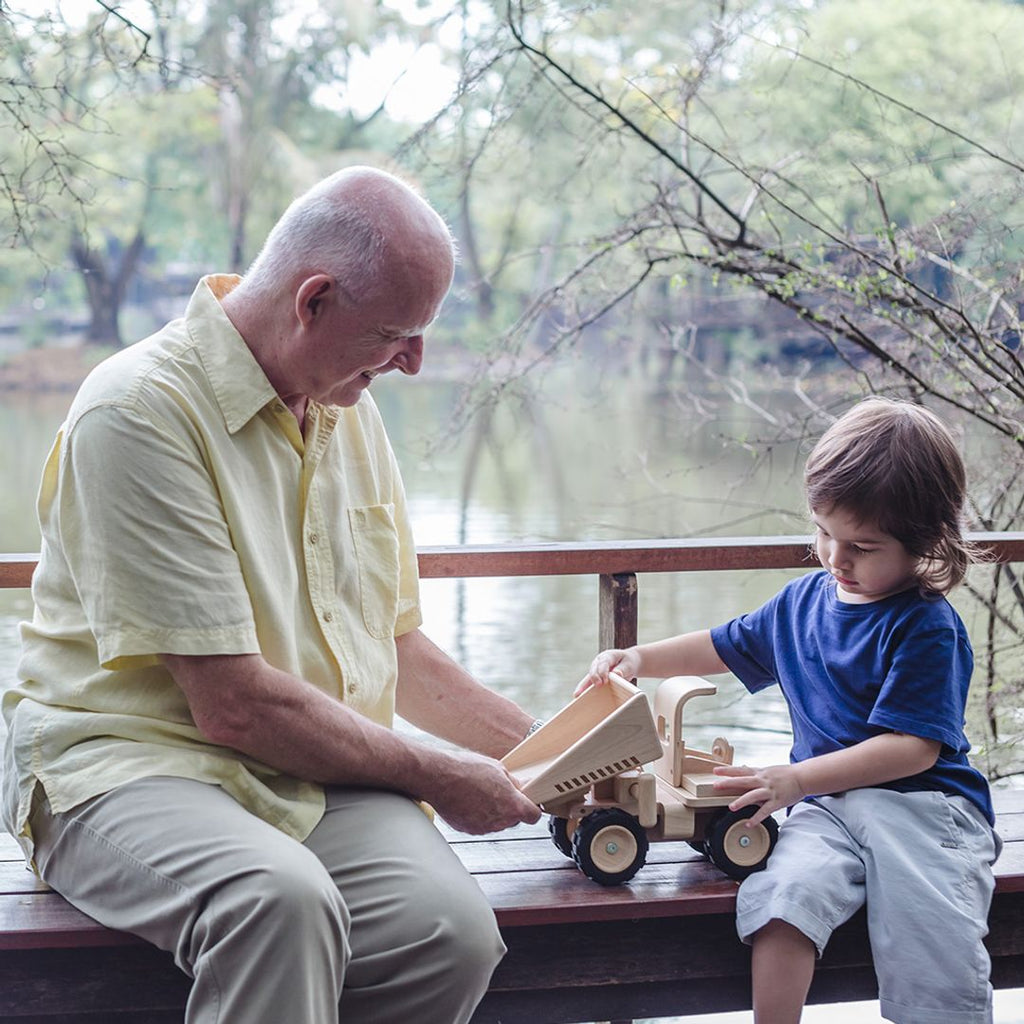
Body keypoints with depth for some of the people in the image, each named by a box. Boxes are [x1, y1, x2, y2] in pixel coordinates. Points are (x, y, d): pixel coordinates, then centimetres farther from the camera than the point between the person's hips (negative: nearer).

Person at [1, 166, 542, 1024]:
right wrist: (437, 777, -7)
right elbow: (235, 703, -17)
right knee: (282, 901, -39)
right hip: (133, 760, -6)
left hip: (326, 773, 7)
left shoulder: (347, 410, 14)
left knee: (453, 927, -25)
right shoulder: (141, 412, -14)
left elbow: (395, 647, 23)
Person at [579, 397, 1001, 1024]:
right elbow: (726, 647, 31)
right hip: (827, 804, 5)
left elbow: (912, 747, -15)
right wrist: (639, 659, 17)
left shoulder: (926, 626, -7)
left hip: (923, 801, -4)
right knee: (781, 897, -27)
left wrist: (796, 778, -18)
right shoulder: (804, 600, 15)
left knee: (930, 942, -27)